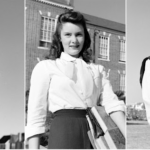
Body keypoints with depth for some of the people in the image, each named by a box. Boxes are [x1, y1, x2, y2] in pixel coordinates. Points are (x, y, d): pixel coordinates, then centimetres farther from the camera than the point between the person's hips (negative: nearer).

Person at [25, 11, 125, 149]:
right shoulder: (45, 67, 4)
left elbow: (112, 103, 2)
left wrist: (127, 136, -10)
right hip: (64, 132, -3)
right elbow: (36, 113, 0)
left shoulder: (97, 69, 14)